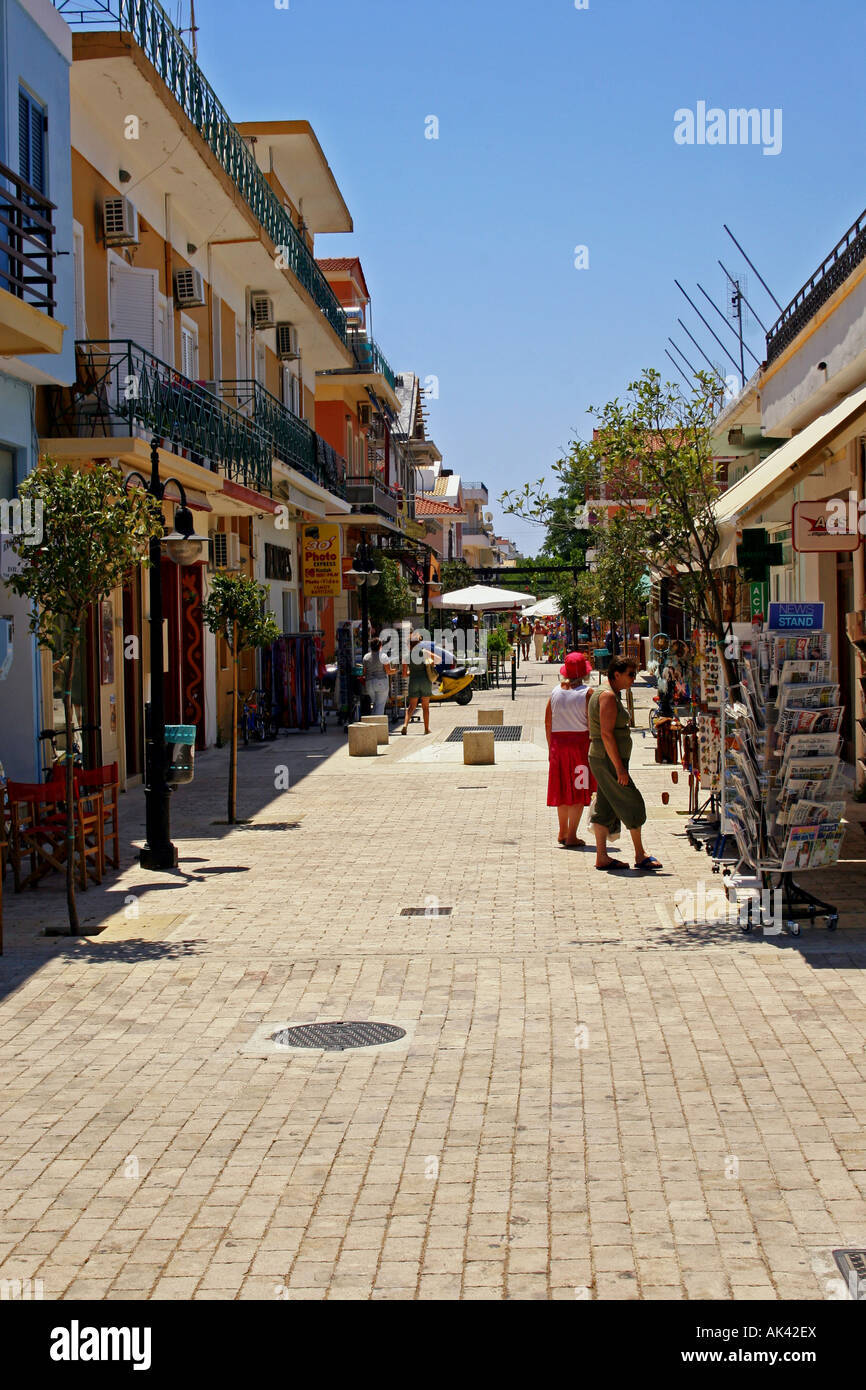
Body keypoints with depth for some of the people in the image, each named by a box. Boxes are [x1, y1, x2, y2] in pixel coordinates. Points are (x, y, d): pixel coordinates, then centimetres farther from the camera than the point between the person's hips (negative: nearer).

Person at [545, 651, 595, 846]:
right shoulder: (586, 693, -9)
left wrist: (551, 747, 16)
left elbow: (548, 723, 8)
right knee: (578, 790, 2)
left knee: (563, 788, 16)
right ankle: (571, 836, 0)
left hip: (558, 743, 4)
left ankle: (563, 831, 25)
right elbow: (591, 725, -11)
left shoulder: (555, 693, 4)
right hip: (580, 742, -4)